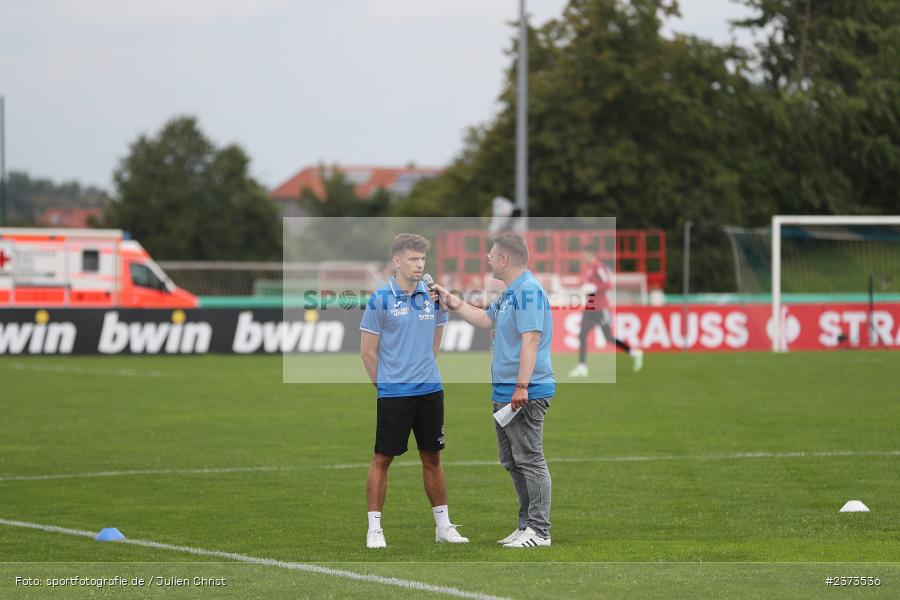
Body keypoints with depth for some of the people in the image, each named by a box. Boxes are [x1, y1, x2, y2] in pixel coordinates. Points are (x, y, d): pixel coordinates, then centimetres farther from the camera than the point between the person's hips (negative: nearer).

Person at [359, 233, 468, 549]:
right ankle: (374, 528, 4)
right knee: (382, 459, 0)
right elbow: (368, 350, -4)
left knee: (432, 458, 10)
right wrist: (386, 384, 3)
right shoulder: (380, 300, -9)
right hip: (394, 393, -5)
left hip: (430, 390, 5)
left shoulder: (433, 297, 5)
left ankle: (443, 525, 17)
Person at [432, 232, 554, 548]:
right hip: (504, 393, 11)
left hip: (524, 394, -11)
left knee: (529, 460, -8)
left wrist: (522, 386, -27)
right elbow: (486, 320, 34)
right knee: (513, 462, 15)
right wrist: (452, 302, 32)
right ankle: (527, 524, 21)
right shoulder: (510, 293, 17)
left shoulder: (528, 291, -16)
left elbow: (531, 339, -23)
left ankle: (539, 530, -7)